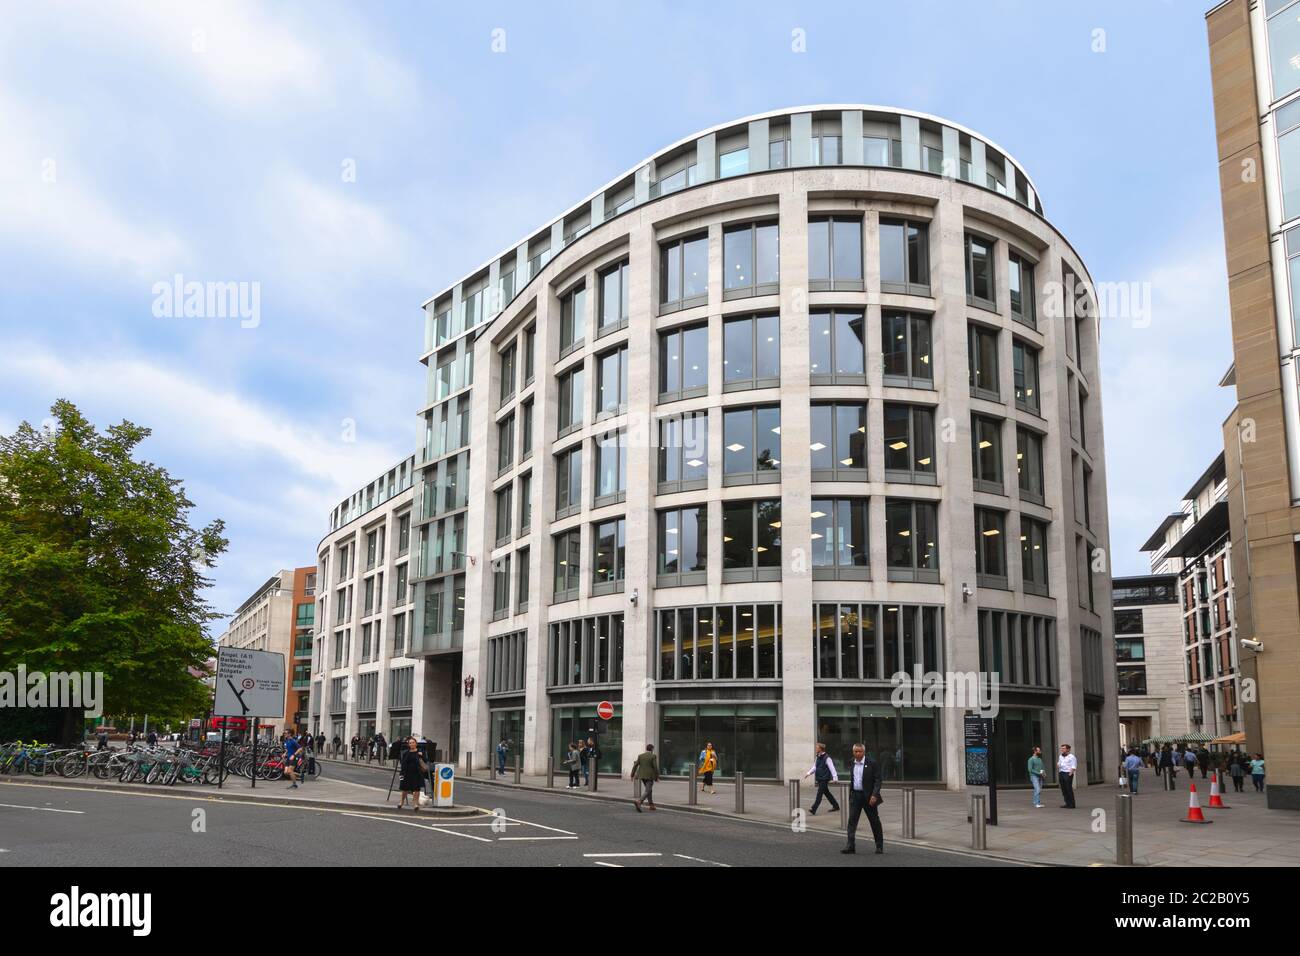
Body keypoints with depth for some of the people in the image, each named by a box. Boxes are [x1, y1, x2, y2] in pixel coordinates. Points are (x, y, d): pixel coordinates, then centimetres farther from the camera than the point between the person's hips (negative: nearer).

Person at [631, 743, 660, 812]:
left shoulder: (640, 756, 3)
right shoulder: (653, 756, -9)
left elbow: (635, 766, 0)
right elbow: (655, 767, -13)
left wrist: (632, 775, 3)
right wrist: (657, 777, -4)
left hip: (642, 775, 6)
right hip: (650, 776, -6)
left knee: (649, 789, 19)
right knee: (647, 791, -7)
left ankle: (651, 805, 22)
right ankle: (639, 802, -28)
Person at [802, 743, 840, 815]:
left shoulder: (827, 758, -14)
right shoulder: (817, 757, 11)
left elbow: (832, 768, -16)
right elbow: (814, 767, 18)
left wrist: (835, 778, -20)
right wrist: (808, 773, 6)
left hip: (824, 779, -9)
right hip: (819, 779, 9)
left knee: (819, 794, -10)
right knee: (826, 793, 17)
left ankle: (813, 810, -13)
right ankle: (836, 806, 31)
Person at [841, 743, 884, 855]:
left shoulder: (872, 764, -8)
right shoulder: (852, 764, 9)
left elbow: (877, 781, -11)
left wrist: (874, 795, -20)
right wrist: (850, 794, 15)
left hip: (868, 796, -4)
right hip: (855, 795, 4)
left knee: (874, 821, 6)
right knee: (852, 820, -5)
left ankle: (879, 846, 19)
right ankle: (851, 846, -7)